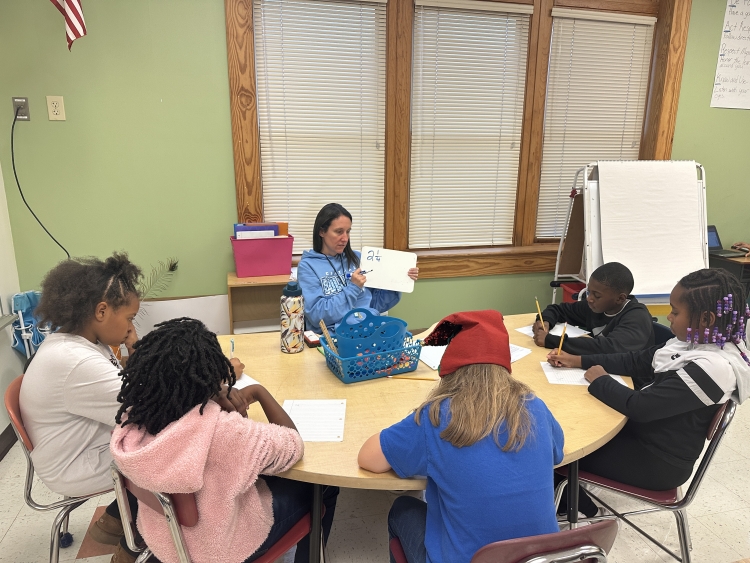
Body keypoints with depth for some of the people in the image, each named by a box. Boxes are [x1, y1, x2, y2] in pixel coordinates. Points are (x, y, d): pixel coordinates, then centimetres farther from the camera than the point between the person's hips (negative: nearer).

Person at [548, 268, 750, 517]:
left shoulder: (710, 368, -32)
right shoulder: (695, 343, -4)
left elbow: (639, 407, -30)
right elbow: (635, 361, 6)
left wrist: (600, 380, -13)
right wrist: (578, 361, 1)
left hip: (660, 462, -8)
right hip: (645, 430, 8)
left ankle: (580, 509, 31)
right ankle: (574, 500, 31)